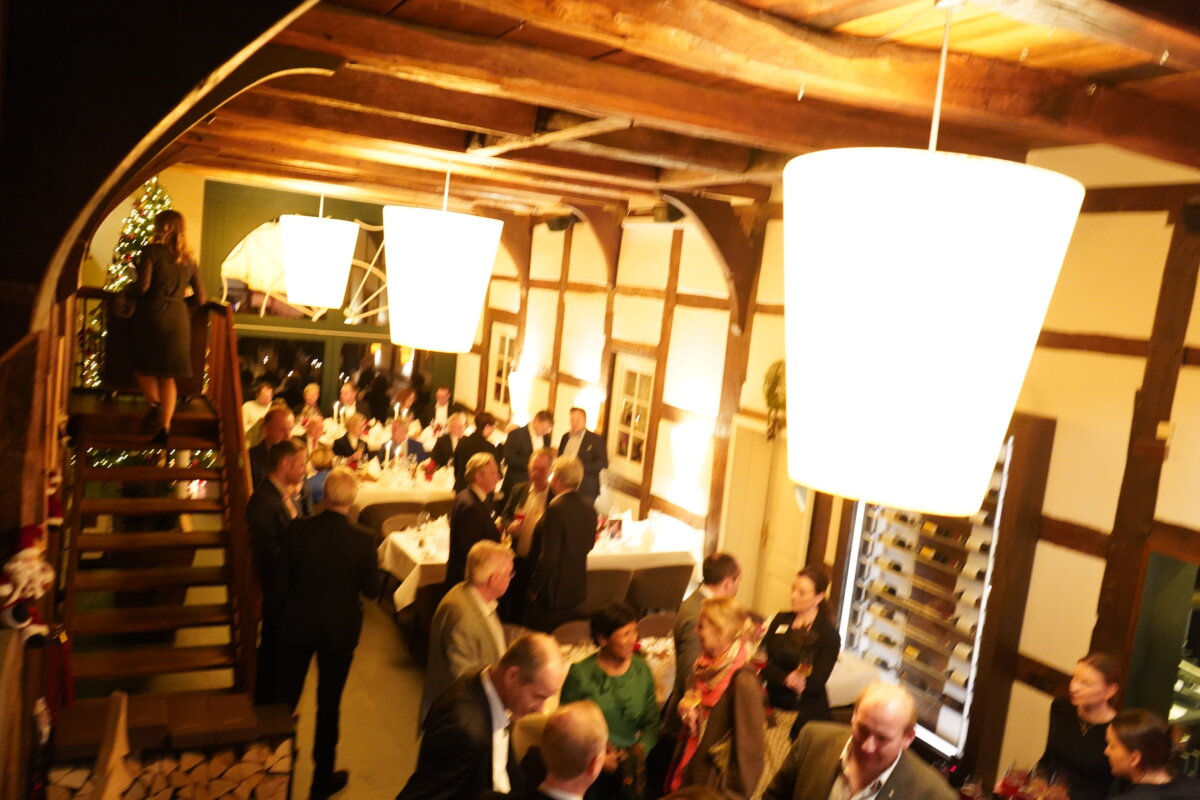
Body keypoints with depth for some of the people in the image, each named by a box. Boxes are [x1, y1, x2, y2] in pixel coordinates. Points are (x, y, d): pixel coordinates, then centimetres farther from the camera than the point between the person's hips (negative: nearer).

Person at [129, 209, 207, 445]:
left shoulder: (151, 251, -5)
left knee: (142, 366, 15)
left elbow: (143, 286, -14)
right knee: (168, 375, 10)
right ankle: (164, 427, 7)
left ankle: (155, 404, -7)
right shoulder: (188, 259, 9)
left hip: (153, 314, -4)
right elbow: (200, 298, 10)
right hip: (178, 318, 4)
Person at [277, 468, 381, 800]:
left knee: (287, 697, 19)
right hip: (339, 629, -1)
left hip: (297, 624, 1)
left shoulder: (297, 529, -16)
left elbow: (283, 576, -4)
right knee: (329, 703, 14)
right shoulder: (362, 539, -20)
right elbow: (372, 589, -10)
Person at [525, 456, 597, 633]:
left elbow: (548, 556, -23)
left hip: (551, 591, -8)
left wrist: (534, 587, -12)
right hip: (576, 587, 8)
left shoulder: (556, 509, -23)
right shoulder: (589, 509, 0)